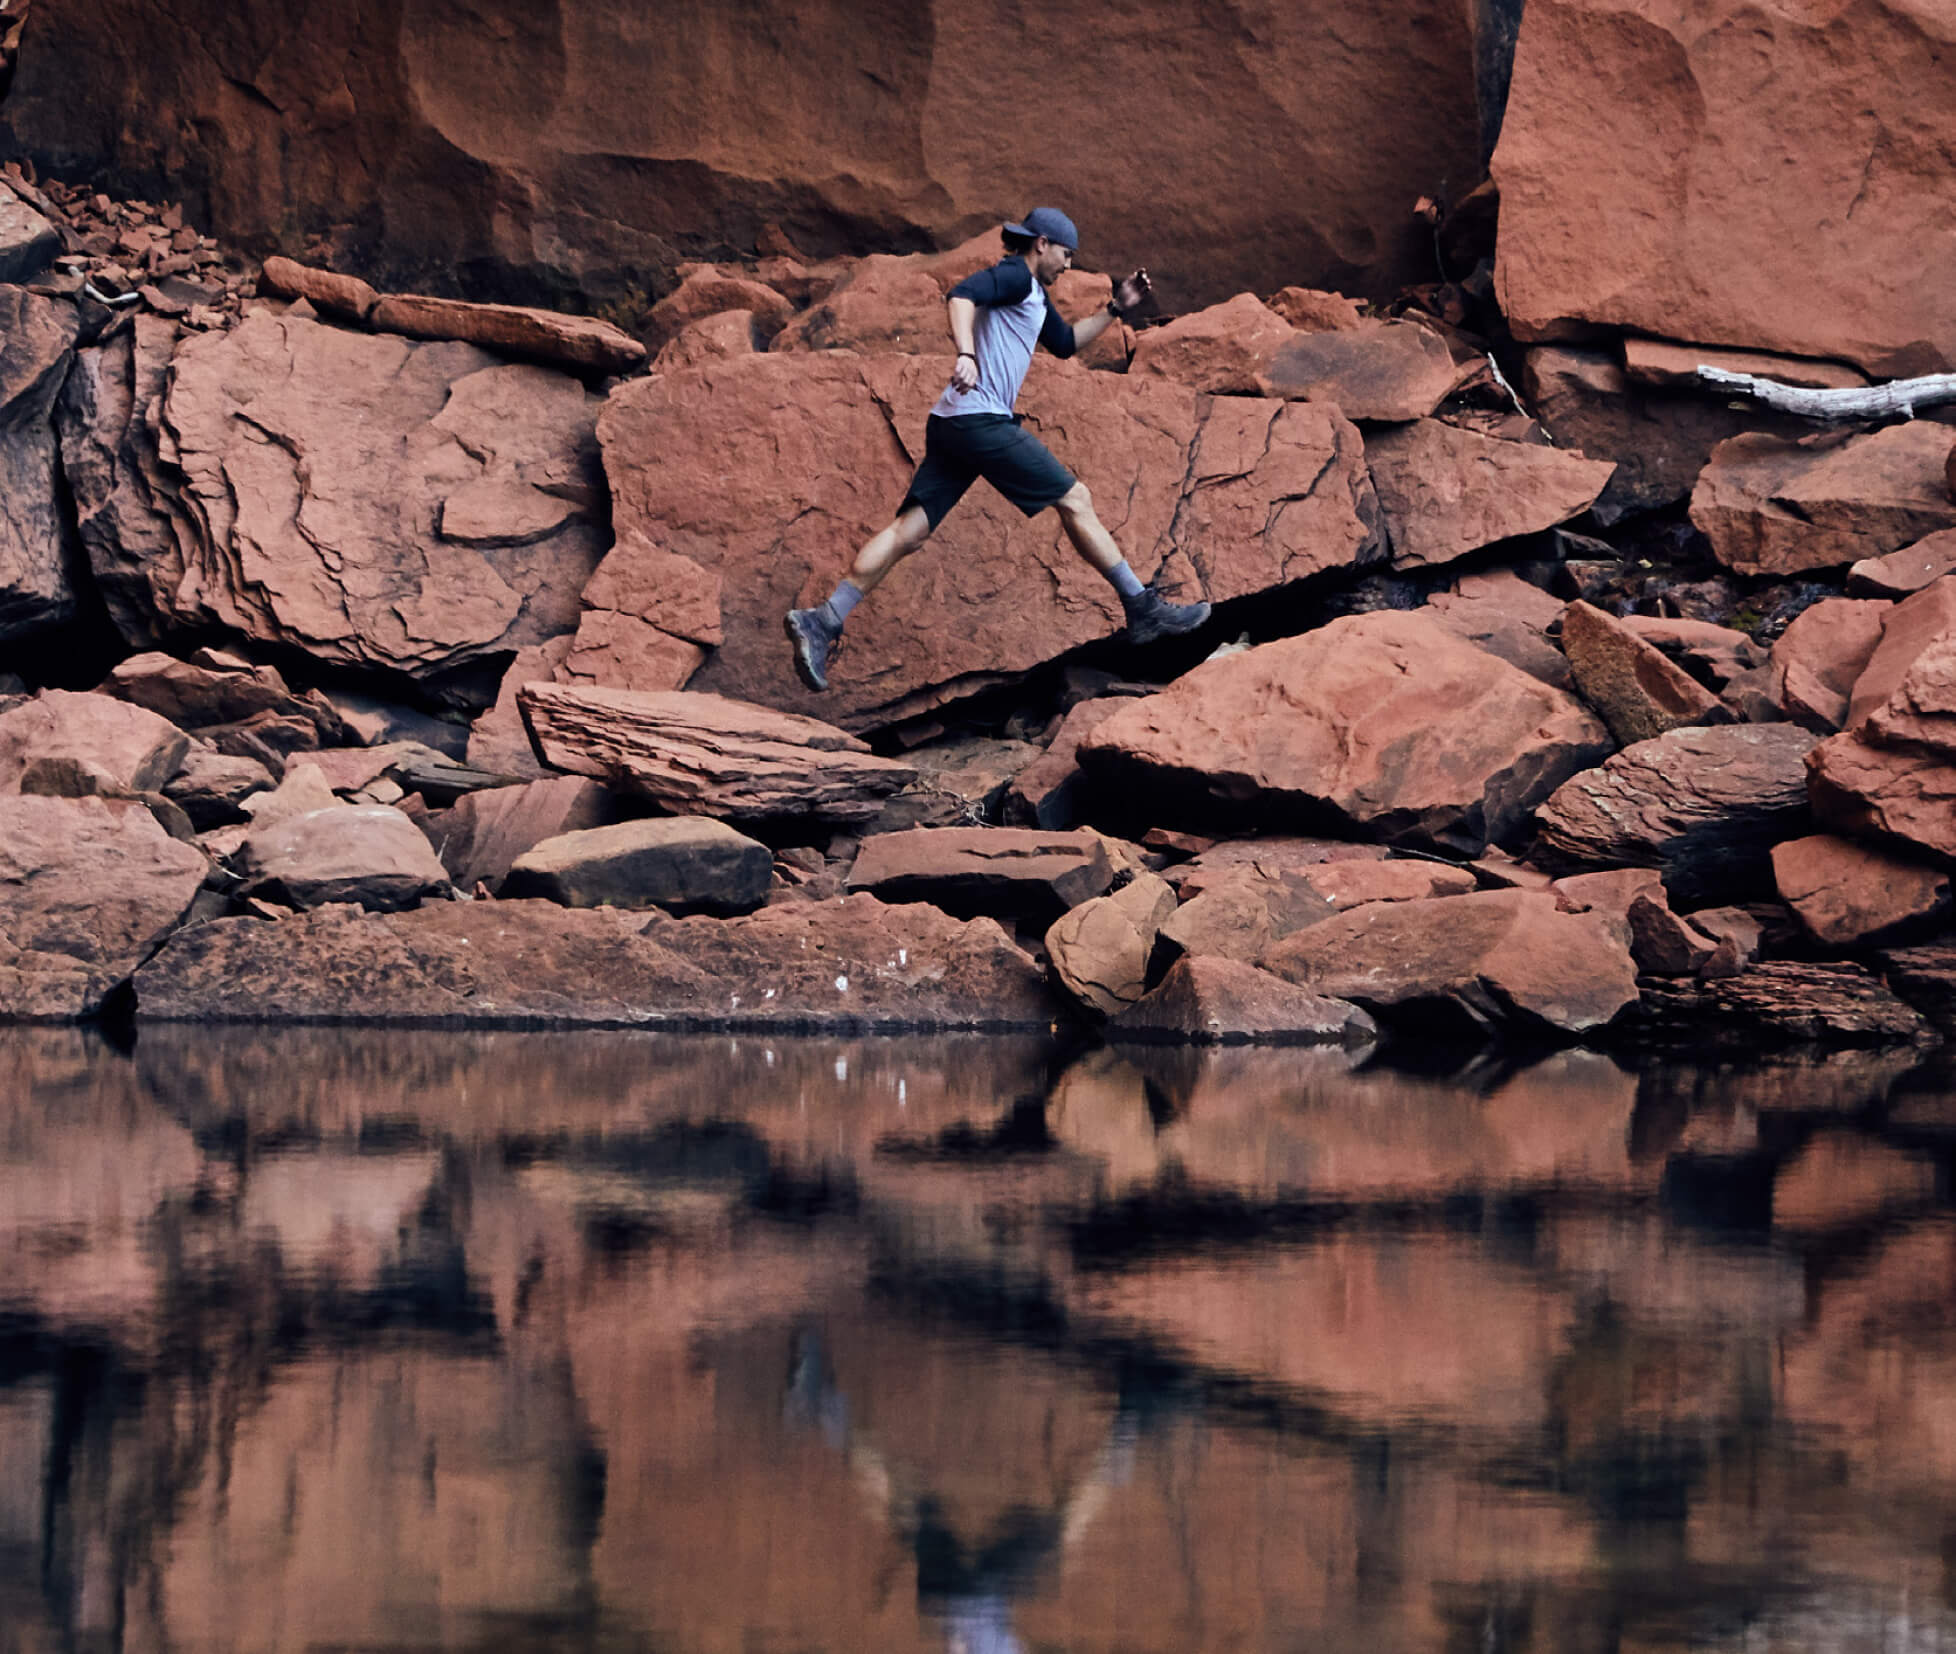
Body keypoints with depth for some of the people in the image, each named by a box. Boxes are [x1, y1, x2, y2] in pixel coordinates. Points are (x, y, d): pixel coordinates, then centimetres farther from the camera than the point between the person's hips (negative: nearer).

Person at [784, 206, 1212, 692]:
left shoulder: (1034, 295, 26)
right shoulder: (1014, 276, -5)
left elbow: (1065, 343, 41)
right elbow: (961, 296, -24)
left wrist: (1115, 307, 34)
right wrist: (966, 354, -39)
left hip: (951, 429, 10)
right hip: (981, 419, -10)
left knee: (909, 531, 2)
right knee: (1074, 499, -1)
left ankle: (822, 621, -7)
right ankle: (1144, 609, 5)